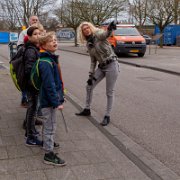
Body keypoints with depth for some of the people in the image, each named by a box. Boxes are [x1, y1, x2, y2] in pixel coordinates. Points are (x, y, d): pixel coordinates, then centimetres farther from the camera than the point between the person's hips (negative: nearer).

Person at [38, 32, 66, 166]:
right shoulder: (46, 63, -23)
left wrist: (60, 97, 21)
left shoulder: (51, 59, 10)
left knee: (48, 124, 26)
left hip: (50, 99, 10)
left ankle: (47, 142, 45)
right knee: (50, 126, -1)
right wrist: (57, 102, -24)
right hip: (49, 100, -10)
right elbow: (49, 85, -26)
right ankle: (49, 154, 9)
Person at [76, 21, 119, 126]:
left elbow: (106, 34, -34)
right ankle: (87, 110, 31)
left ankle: (107, 116, 11)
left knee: (110, 92, -1)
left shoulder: (98, 34, -9)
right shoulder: (88, 44, 10)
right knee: (89, 86, 13)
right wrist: (91, 75, 8)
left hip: (112, 65, -7)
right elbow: (93, 61, 14)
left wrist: (110, 28, -58)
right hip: (101, 67, 8)